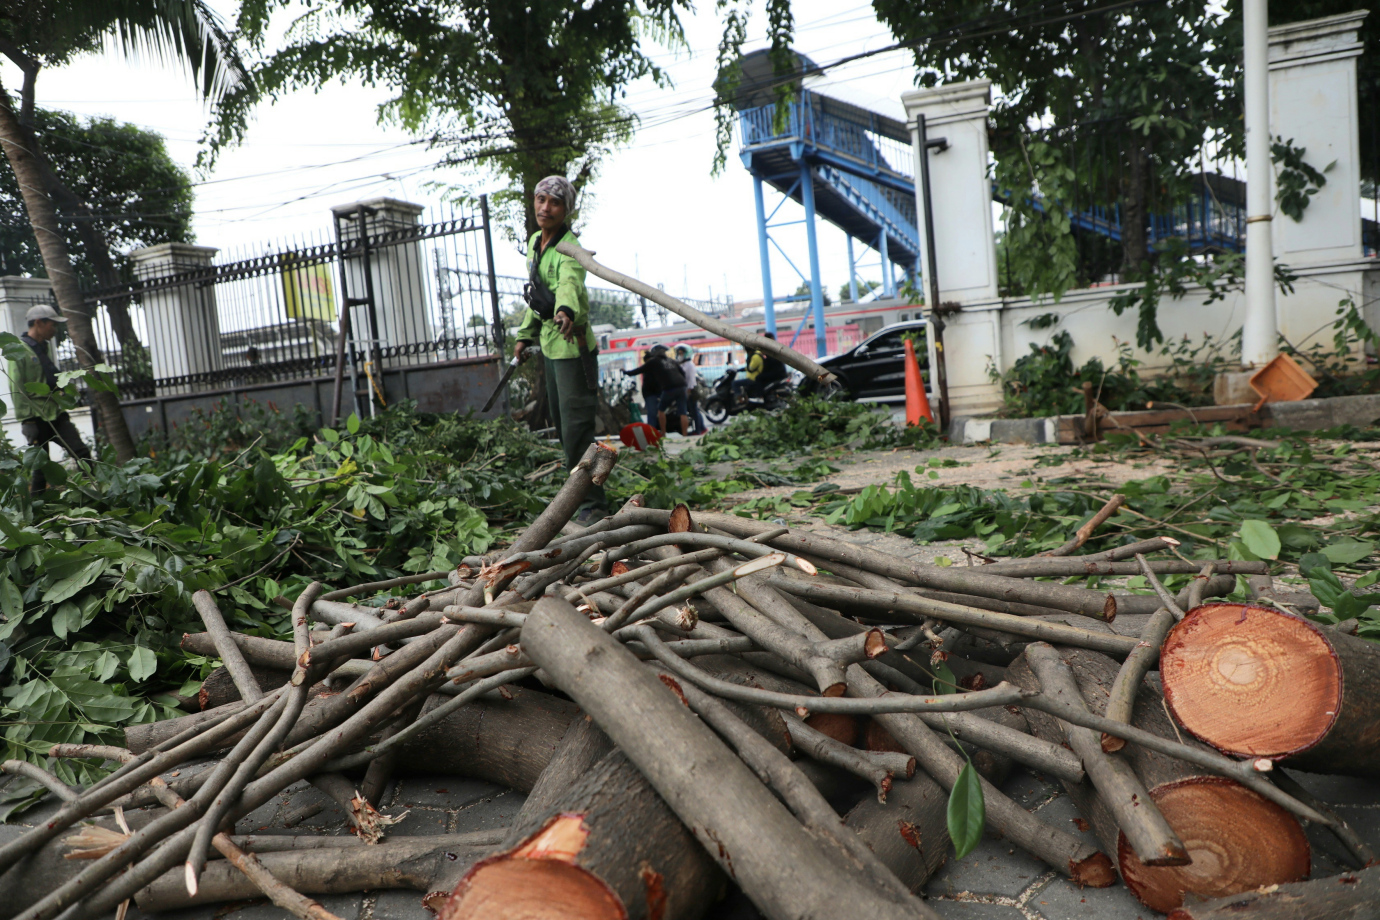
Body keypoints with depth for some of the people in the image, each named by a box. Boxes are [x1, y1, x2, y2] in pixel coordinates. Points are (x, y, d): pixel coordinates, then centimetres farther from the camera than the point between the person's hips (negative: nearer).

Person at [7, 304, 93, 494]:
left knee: (82, 453, -2)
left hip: (56, 415, 7)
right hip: (37, 419, -7)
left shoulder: (44, 348, 16)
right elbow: (17, 389, -13)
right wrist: (27, 420, -16)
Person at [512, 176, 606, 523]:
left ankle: (593, 503, 0)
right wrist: (525, 335, 22)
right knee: (561, 423, 15)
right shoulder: (533, 242, 11)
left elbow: (570, 282, -38)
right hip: (550, 345, 9)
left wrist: (566, 311, -58)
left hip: (573, 346, -9)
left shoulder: (569, 247, -16)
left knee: (576, 426, -10)